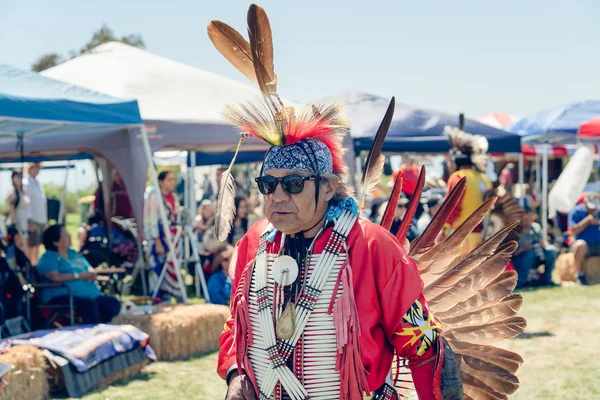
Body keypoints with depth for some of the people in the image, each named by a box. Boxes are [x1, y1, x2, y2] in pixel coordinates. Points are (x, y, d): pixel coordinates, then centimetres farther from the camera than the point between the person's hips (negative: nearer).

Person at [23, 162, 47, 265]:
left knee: (37, 246, 12)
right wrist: (30, 221, -21)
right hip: (33, 221, -8)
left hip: (41, 220, 8)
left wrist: (45, 219, 16)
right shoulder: (26, 183, -11)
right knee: (31, 246, -5)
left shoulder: (37, 183, 16)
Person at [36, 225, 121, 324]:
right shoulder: (48, 257, -1)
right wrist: (79, 276, -12)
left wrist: (92, 274, -1)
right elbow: (55, 277, -18)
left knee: (114, 302, -14)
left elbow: (90, 270, 25)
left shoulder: (73, 253, 22)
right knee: (89, 304, -36)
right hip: (63, 297, -8)